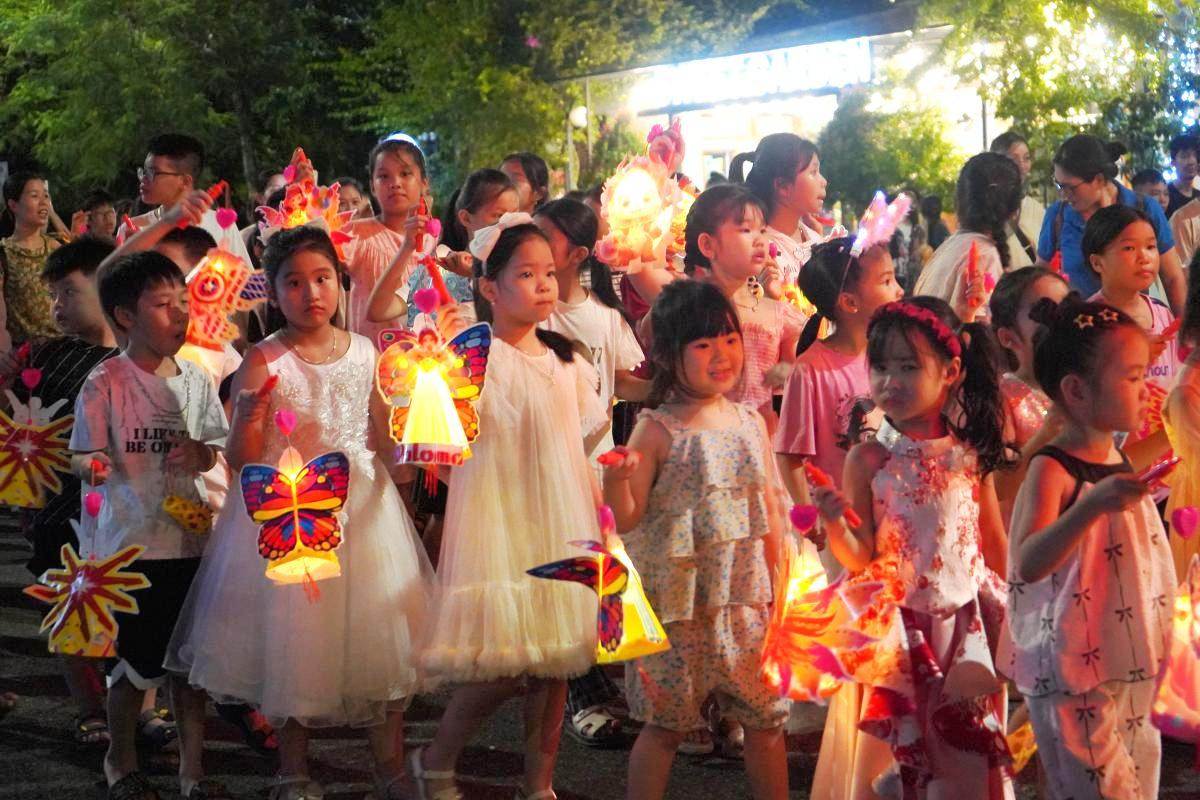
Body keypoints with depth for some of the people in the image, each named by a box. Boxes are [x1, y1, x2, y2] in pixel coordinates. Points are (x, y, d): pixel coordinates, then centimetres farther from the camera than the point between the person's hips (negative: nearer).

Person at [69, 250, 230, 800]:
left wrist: (199, 454, -11)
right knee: (137, 662, 4)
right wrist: (94, 468, -33)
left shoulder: (195, 381, 6)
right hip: (132, 543, -4)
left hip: (190, 537, 5)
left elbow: (216, 454, 11)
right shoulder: (106, 384, -9)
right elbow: (84, 457, -10)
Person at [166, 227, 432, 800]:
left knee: (377, 630, 6)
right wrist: (249, 416, -28)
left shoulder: (363, 353, 3)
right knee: (293, 634, 5)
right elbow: (242, 461, -10)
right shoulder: (264, 362, -9)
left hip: (361, 505, 3)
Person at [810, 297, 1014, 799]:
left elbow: (997, 548, 8)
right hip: (895, 631, -2)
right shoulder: (870, 460, -8)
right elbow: (860, 558, -9)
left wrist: (1004, 616, 11)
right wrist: (835, 525, -28)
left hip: (966, 630, 2)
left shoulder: (970, 455, -2)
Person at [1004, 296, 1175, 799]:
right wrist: (1093, 503, -44)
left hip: (1133, 674, 8)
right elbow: (1027, 565, -34)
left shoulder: (1125, 464, 7)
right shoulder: (1053, 470, -17)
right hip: (1076, 678, -8)